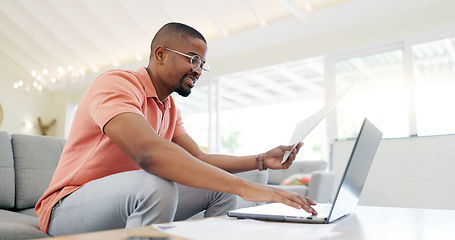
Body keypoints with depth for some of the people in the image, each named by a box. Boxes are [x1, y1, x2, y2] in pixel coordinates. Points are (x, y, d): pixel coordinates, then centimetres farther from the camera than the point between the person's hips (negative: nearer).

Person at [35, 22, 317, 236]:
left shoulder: (171, 109, 8)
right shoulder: (116, 84, -21)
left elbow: (200, 159, 5)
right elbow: (149, 153, -38)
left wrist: (262, 160, -8)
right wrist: (245, 187, -41)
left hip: (133, 200, 8)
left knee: (223, 189, -1)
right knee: (156, 185, -38)